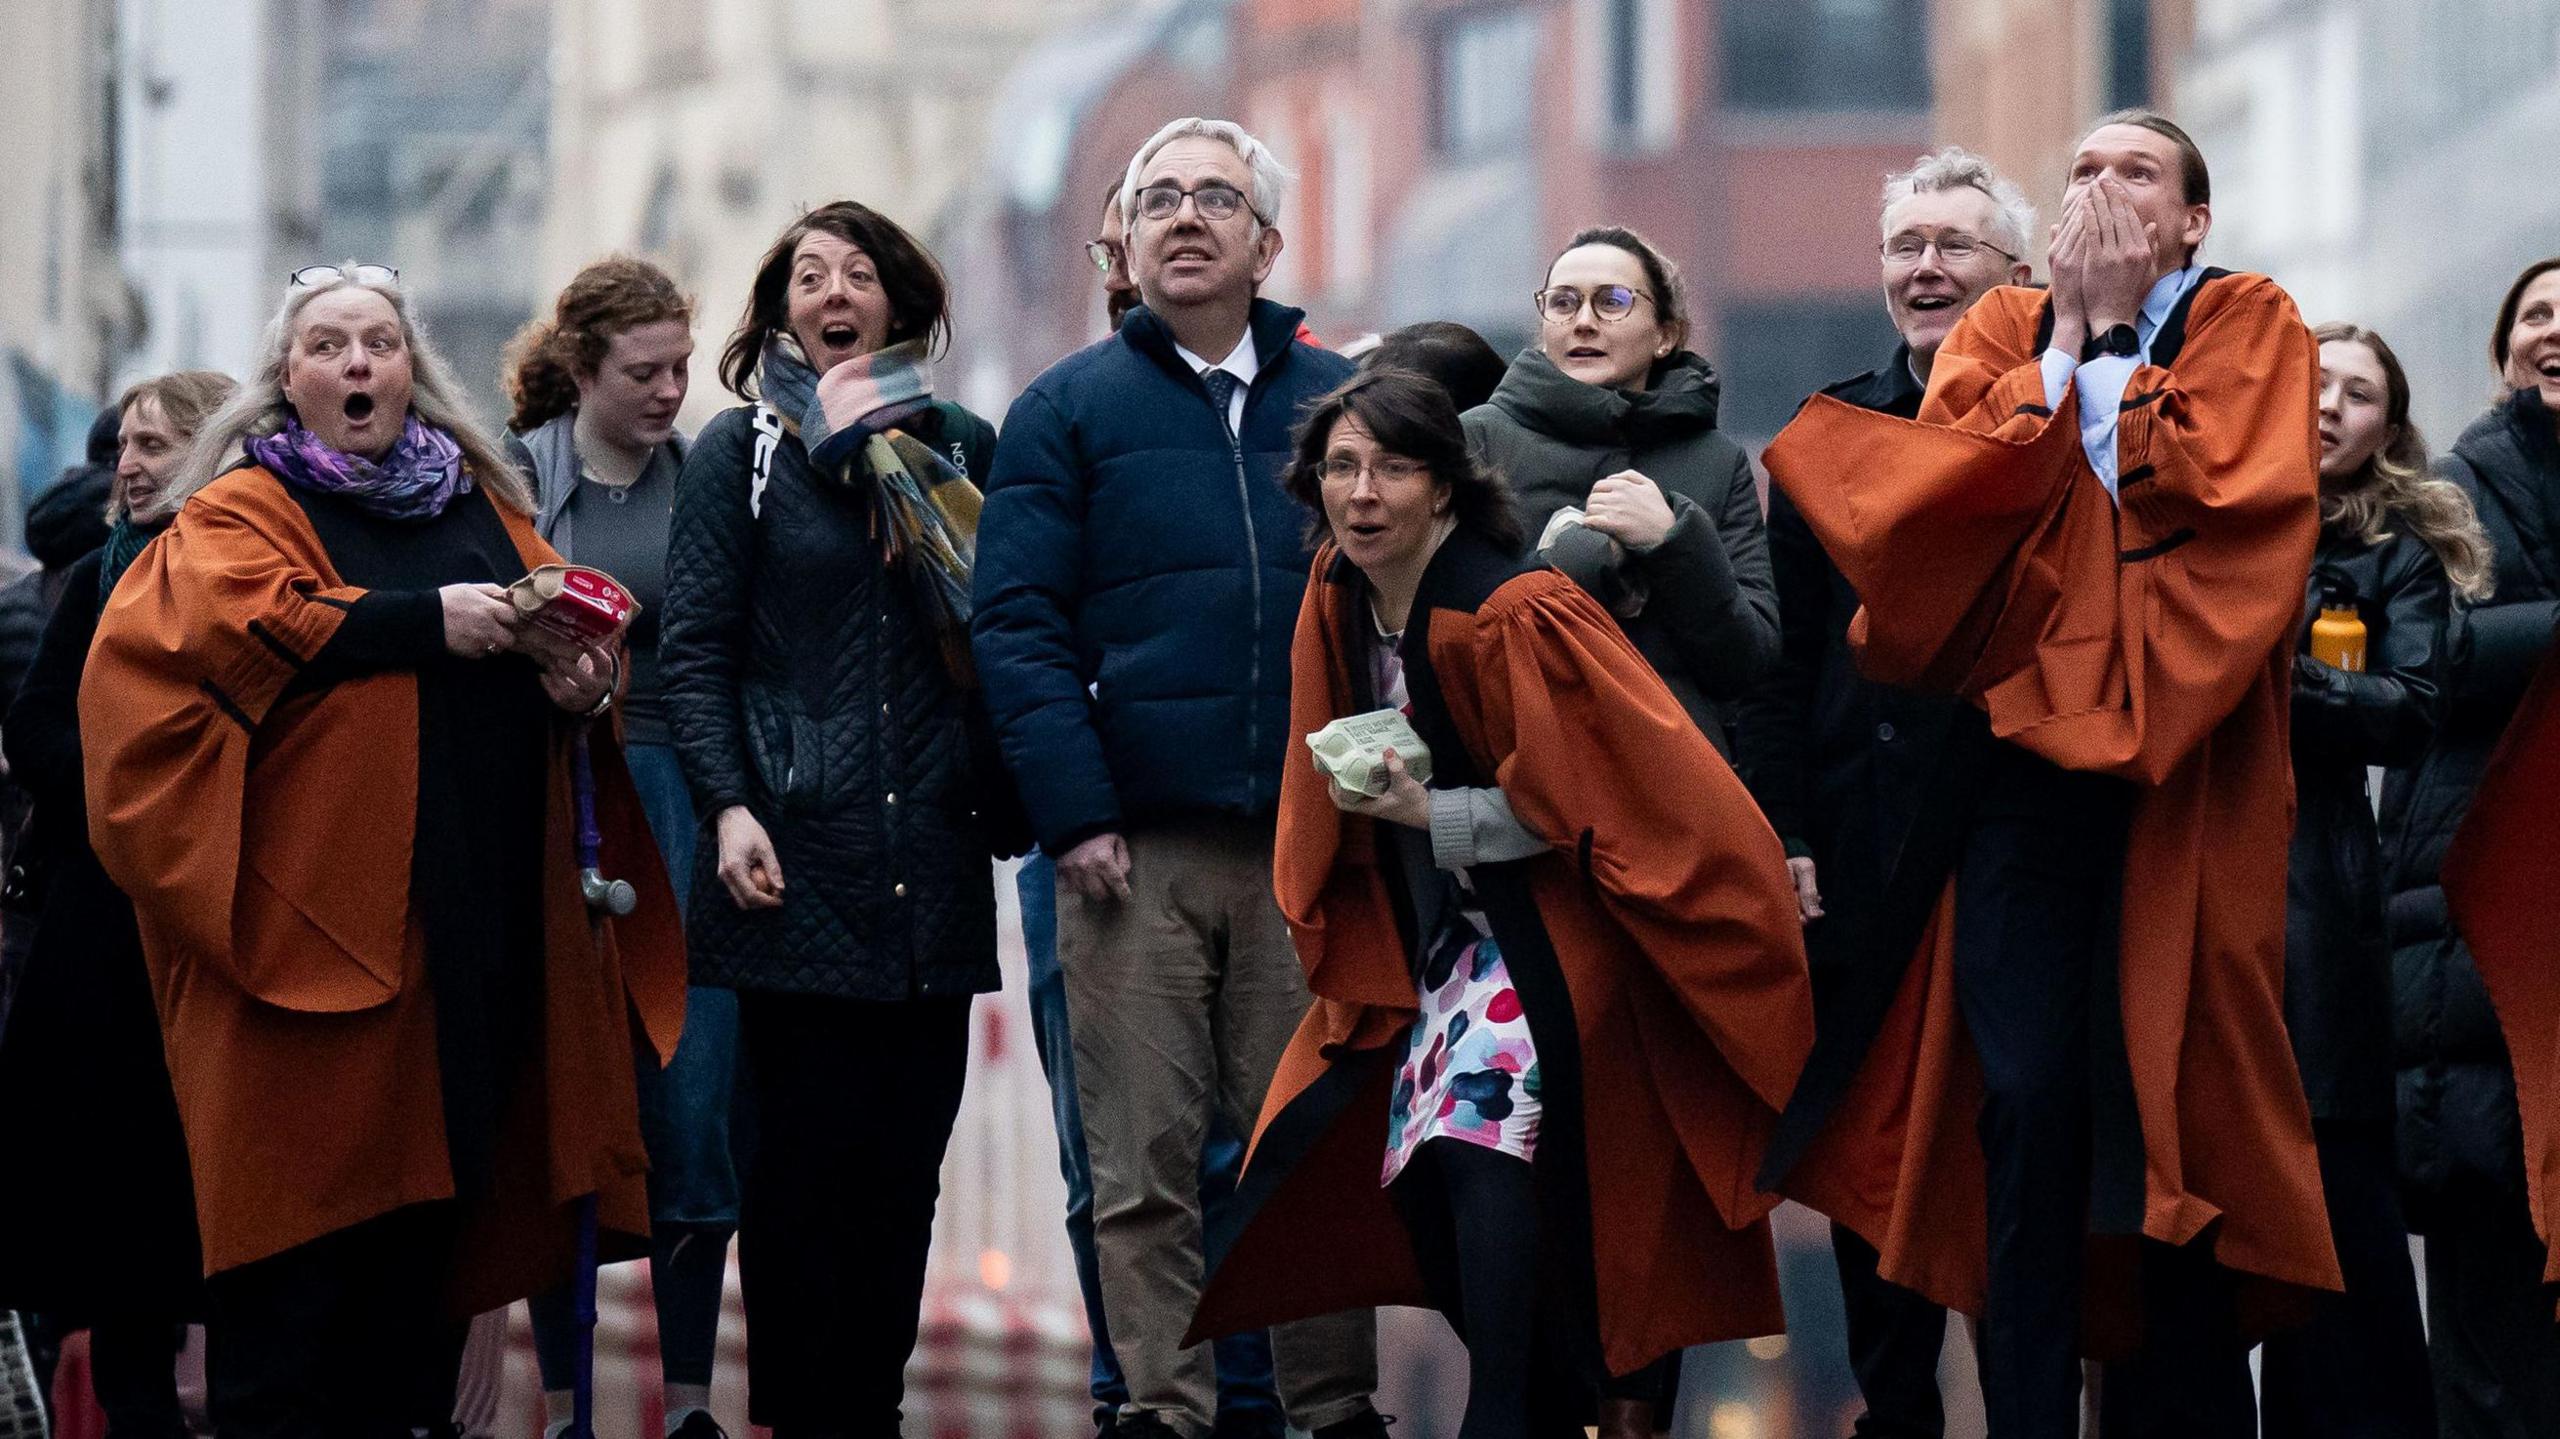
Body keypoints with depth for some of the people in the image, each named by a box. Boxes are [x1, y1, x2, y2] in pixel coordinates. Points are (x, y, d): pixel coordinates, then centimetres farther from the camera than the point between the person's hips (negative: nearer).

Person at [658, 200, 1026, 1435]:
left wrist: (1010, 801, 3)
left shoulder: (961, 450, 14)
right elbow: (693, 651, 0)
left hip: (931, 860, 3)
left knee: (904, 1160, 2)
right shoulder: (743, 448, 6)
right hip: (797, 857, -3)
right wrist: (728, 806, -11)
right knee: (804, 1157, -5)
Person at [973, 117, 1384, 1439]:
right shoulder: (1070, 410, 7)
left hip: (1310, 841, 1)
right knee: (1144, 1163, -1)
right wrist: (1074, 815, -9)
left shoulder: (1338, 402, 12)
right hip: (1135, 847, -1)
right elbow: (1019, 624, 0)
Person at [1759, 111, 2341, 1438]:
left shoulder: (2248, 327, 8)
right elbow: (1942, 484, -2)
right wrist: (2058, 344, -1)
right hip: (2025, 751, 2)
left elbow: (2234, 483, -11)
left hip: (2189, 766, -2)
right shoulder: (2003, 330, 15)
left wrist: (2105, 346, -2)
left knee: (2178, 1094, -3)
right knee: (2029, 1095, -6)